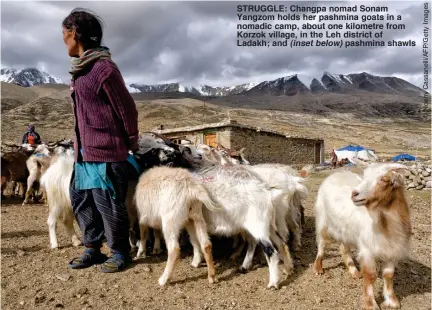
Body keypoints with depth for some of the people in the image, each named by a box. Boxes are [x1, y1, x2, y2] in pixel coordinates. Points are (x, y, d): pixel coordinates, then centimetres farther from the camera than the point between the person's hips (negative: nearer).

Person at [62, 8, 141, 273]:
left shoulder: (104, 68, -15)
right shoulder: (80, 69, 13)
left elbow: (126, 108, -12)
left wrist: (131, 143, -2)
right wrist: (79, 144, 18)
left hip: (106, 151, -10)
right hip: (84, 151, 10)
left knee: (108, 203, -1)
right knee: (81, 199, 15)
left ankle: (120, 252, 18)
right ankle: (92, 248, 30)